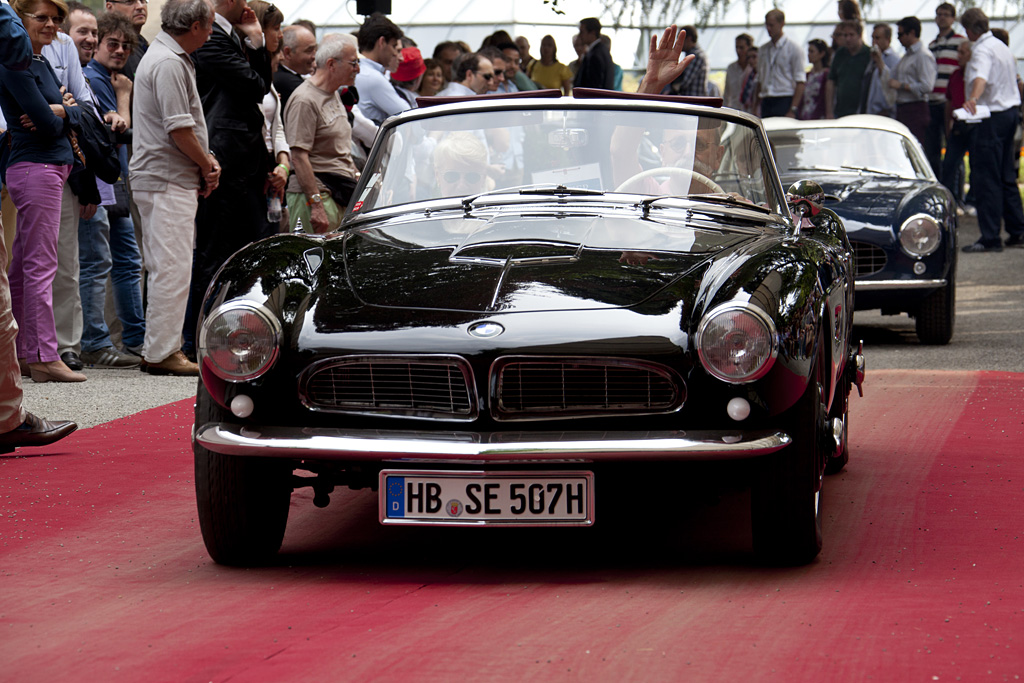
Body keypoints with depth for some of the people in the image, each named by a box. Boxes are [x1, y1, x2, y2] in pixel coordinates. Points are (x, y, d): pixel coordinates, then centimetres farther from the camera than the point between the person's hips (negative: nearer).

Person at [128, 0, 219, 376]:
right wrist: (207, 165, -7)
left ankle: (162, 348, 19)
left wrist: (206, 160, 8)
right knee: (172, 268, -10)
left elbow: (187, 124, 22)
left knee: (167, 268, 14)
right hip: (167, 180, -11)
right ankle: (161, 353, -8)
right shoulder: (168, 63, -16)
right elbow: (179, 129, -20)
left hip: (167, 179, 11)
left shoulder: (173, 58, 18)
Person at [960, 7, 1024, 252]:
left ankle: (990, 238, -11)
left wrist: (973, 99, -53)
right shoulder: (1002, 47, 17)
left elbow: (981, 77, -36)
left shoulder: (982, 50, -14)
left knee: (986, 178, -9)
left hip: (993, 118, -10)